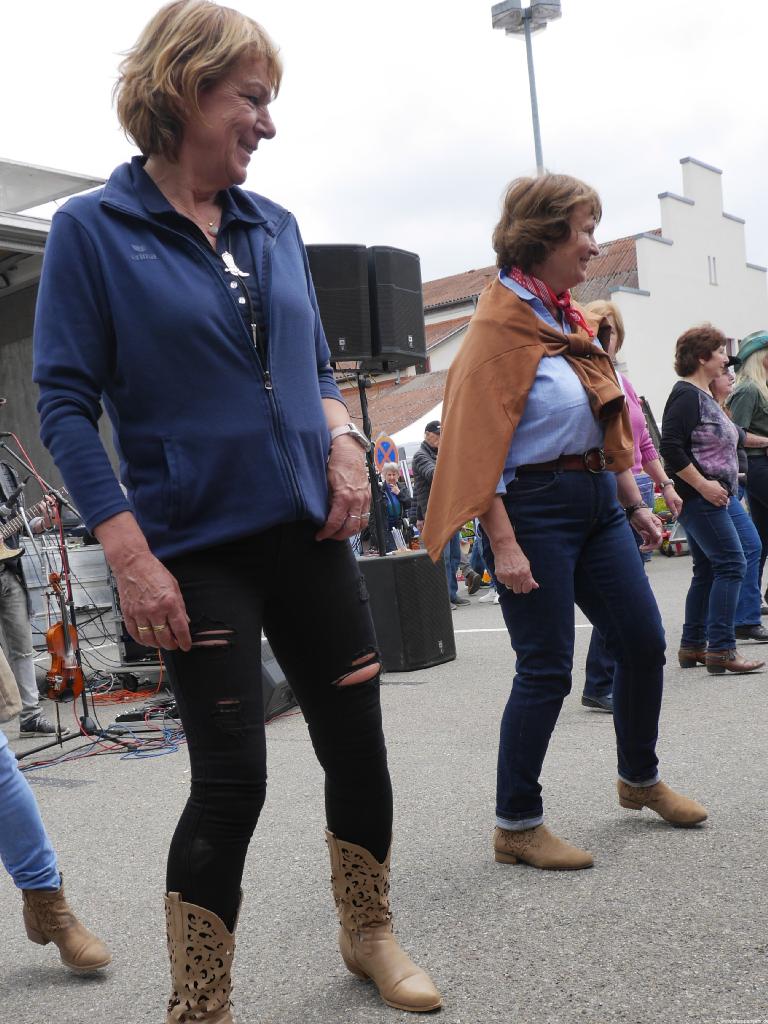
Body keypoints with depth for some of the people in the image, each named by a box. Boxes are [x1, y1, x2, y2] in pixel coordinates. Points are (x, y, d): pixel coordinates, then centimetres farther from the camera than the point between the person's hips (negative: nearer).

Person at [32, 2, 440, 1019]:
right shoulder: (91, 229, -5)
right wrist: (130, 558, -16)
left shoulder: (273, 226, 10)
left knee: (358, 742, 11)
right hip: (200, 552, -5)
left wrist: (345, 445, -3)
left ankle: (370, 936, 36)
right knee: (231, 780, -3)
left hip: (309, 534, 6)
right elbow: (65, 402, -9)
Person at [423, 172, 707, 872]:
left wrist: (635, 503, 18)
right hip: (535, 504, -8)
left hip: (596, 499, 9)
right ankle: (515, 826, 11)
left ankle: (640, 779, 34)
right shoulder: (501, 323, -11)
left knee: (644, 641, 12)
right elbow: (479, 439, -16)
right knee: (547, 669, -4)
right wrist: (503, 542, -22)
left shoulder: (568, 318, 14)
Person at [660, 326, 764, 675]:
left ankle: (692, 646, 17)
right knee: (731, 564, -11)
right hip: (697, 498, -10)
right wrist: (703, 485, -20)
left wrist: (721, 484, 15)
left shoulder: (704, 395, 18)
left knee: (707, 572, 11)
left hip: (710, 498, 10)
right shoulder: (686, 395, -13)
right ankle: (721, 649, -9)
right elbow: (671, 447, -21)